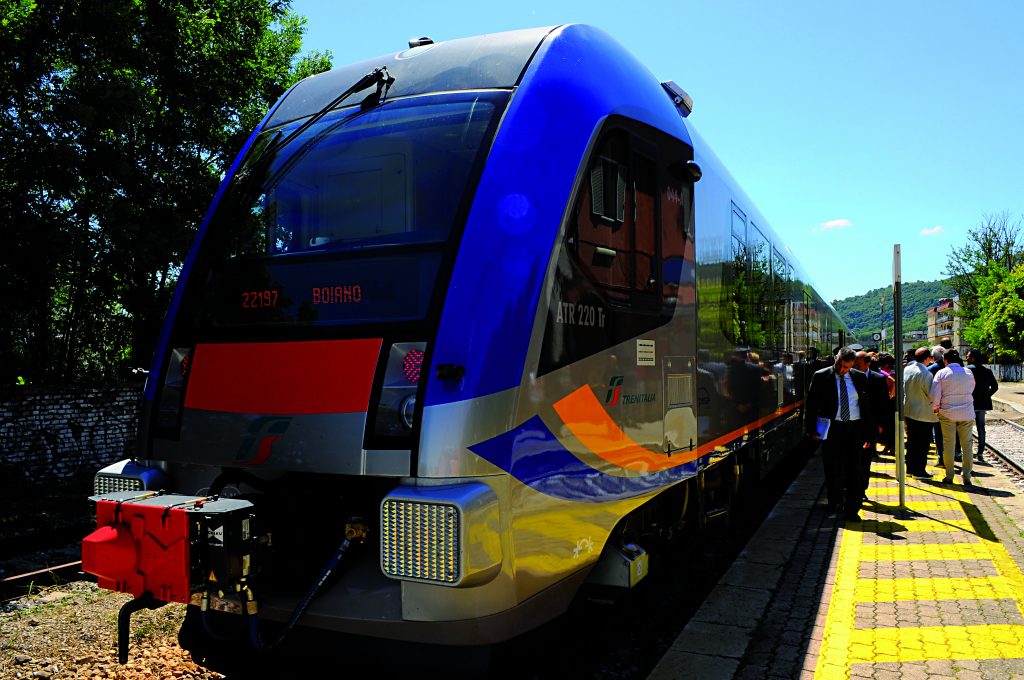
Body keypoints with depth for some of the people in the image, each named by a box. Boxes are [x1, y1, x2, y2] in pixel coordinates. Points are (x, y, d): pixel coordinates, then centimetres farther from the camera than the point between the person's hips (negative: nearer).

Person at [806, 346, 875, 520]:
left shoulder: (859, 378, 5)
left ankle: (851, 509, 10)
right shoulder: (821, 377, -1)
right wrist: (812, 429, -6)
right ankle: (835, 500, 29)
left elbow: (867, 406, 9)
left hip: (854, 428, 2)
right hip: (832, 428, -1)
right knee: (832, 469, 6)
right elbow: (812, 403, 0)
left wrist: (869, 433, 6)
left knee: (854, 470, 2)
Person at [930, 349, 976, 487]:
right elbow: (971, 390, 13)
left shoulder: (941, 373, -7)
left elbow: (935, 395, -8)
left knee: (948, 444, 5)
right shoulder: (969, 373, 2)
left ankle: (949, 476, 9)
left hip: (947, 413, -2)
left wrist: (935, 408, 9)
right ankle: (966, 476, 9)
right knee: (967, 445, 8)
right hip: (967, 414, 2)